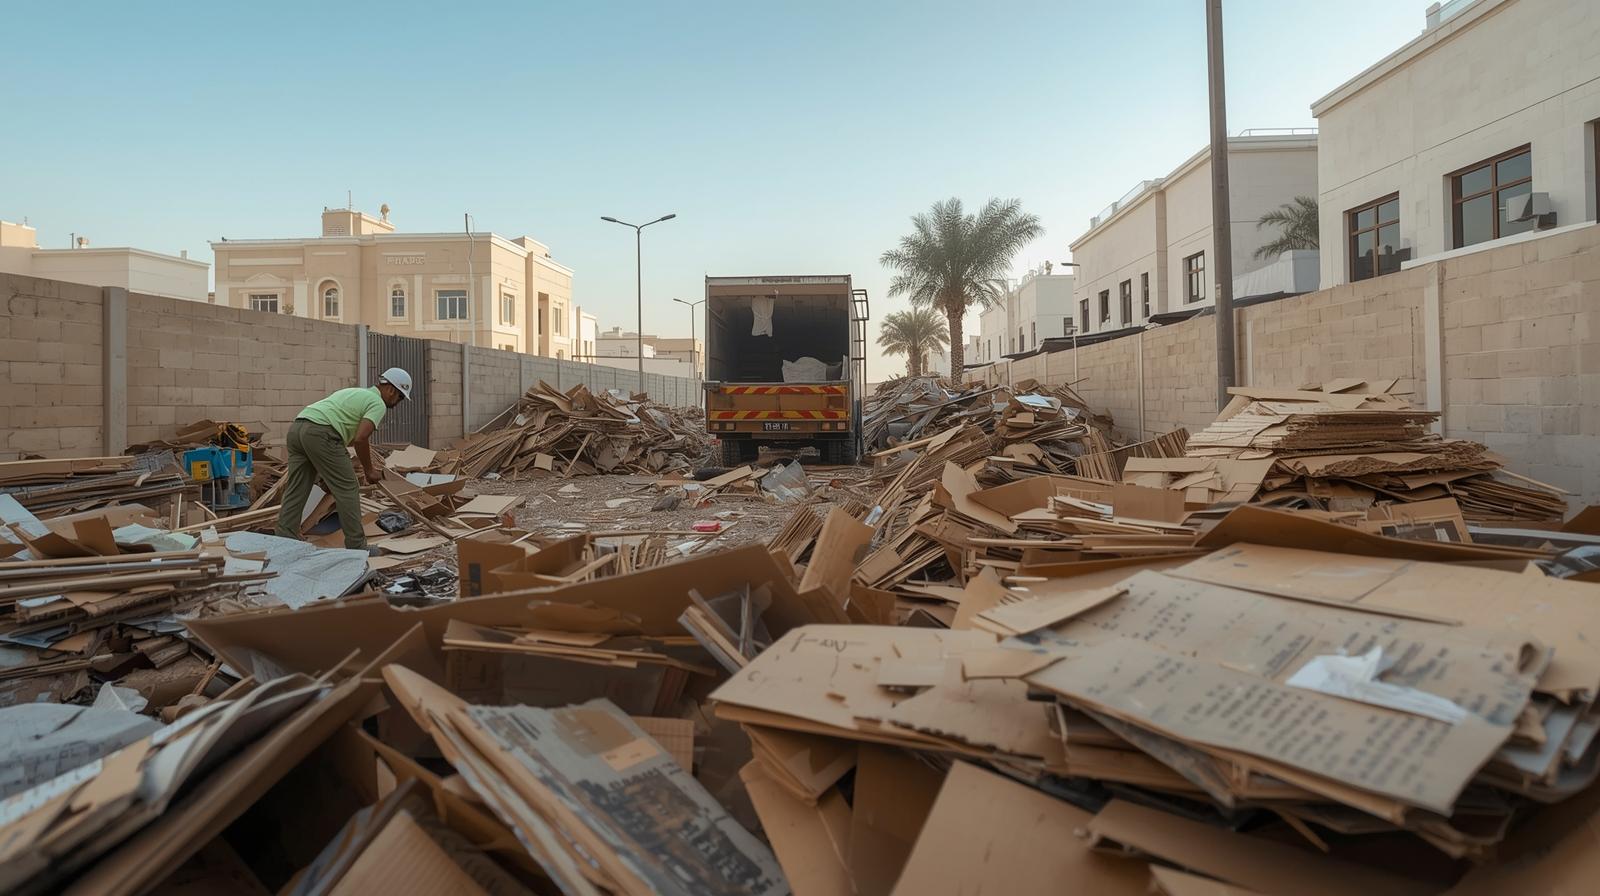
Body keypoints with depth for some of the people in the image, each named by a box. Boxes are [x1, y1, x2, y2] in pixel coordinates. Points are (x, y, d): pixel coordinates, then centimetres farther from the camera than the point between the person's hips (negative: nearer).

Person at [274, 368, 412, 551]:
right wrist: (369, 470, 2)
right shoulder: (378, 403, 3)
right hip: (320, 433, -9)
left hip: (296, 428, 9)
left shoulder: (355, 393, 31)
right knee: (347, 489, 0)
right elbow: (360, 439, -11)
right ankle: (357, 547, 5)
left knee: (295, 491, 12)